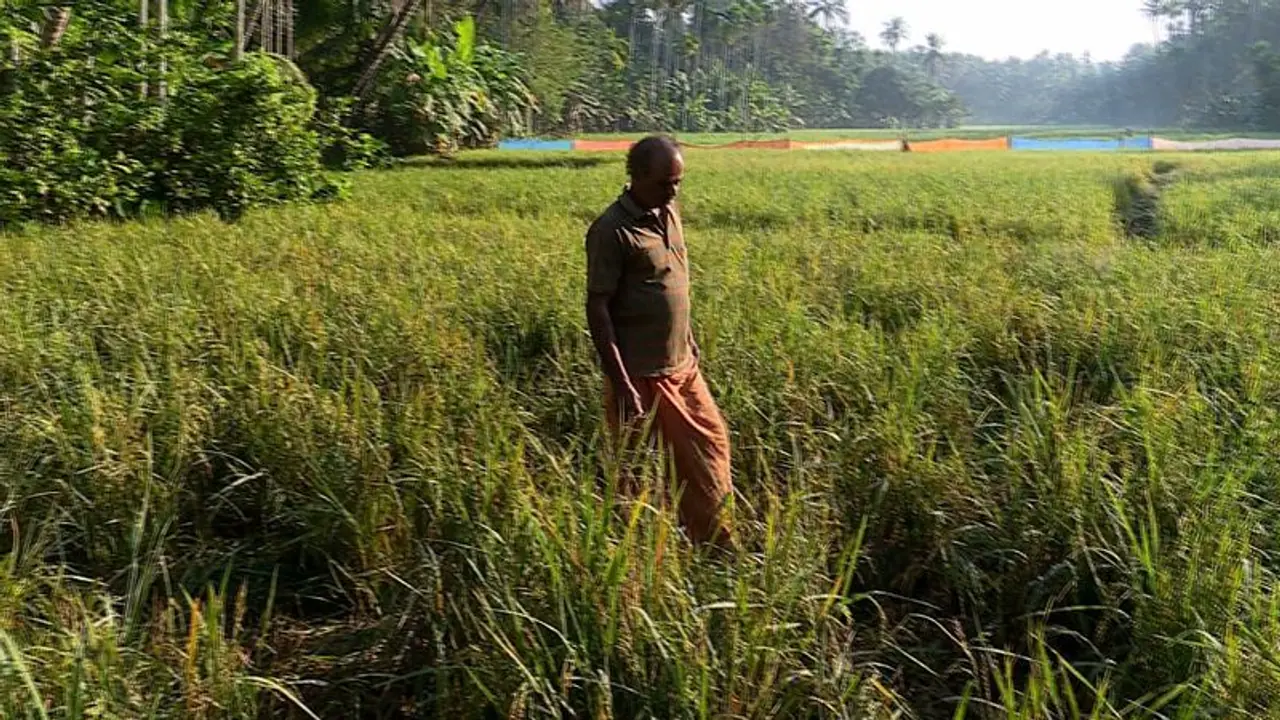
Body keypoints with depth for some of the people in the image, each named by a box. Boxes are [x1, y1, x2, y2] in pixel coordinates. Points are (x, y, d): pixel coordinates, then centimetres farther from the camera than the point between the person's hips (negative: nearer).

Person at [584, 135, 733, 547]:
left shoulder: (669, 213, 7)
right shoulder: (612, 231, -17)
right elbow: (597, 309, -18)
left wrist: (689, 343, 18)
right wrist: (621, 385, -21)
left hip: (682, 366, 8)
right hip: (640, 374, -8)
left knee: (709, 443, 13)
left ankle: (716, 542, 28)